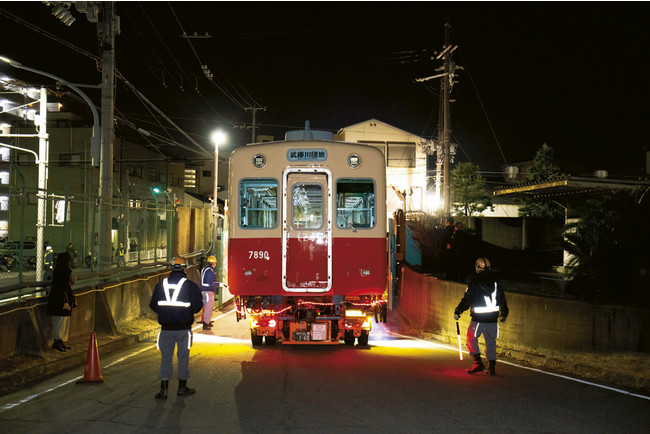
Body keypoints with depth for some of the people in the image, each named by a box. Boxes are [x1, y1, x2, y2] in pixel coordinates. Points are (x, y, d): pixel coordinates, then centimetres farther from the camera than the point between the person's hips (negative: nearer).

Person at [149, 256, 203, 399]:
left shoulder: (161, 285, 1)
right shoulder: (190, 285, -7)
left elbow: (153, 305, 6)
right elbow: (197, 306, -6)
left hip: (166, 328, 2)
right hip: (184, 328, -2)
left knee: (166, 356, 7)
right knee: (183, 356, 10)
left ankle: (164, 389, 3)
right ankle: (182, 387, 18)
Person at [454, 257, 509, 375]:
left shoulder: (474, 283, -9)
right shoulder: (495, 283, 7)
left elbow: (467, 300, -10)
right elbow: (502, 300, 15)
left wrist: (457, 311, 1)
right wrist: (504, 313, 29)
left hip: (478, 319, -5)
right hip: (493, 318, 5)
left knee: (471, 339, 9)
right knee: (491, 341, 12)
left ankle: (478, 363, 0)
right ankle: (491, 366, 12)